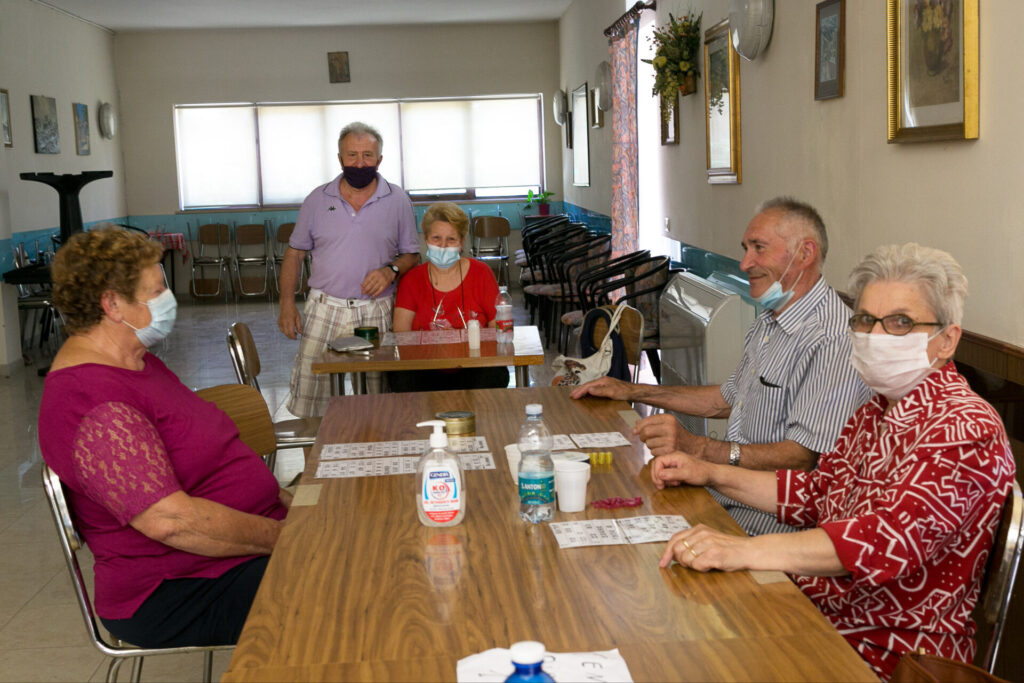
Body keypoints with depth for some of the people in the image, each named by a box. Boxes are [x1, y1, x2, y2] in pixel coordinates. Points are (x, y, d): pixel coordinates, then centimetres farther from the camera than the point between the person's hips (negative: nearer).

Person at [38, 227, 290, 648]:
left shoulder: (135, 361, 15)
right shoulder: (94, 401, -21)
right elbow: (170, 520, -28)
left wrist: (287, 502, 9)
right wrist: (282, 536, -21)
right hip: (179, 596, -10)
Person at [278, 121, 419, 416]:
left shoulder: (397, 200, 5)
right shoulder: (318, 199, 7)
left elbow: (412, 255, 10)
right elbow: (295, 253, 12)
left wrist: (391, 270, -12)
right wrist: (287, 304, 1)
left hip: (376, 314, 0)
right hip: (324, 310, 1)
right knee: (310, 404, -3)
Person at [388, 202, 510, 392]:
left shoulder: (481, 273, 6)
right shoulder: (412, 280, 8)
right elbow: (401, 334, -1)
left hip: (473, 368, 0)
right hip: (426, 372, 0)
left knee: (493, 376, -33)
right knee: (402, 379, -32)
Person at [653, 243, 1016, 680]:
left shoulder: (964, 430, -20)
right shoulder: (877, 411, 11)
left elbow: (891, 537, -33)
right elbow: (816, 493, 20)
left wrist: (742, 551, -42)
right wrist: (710, 474, 10)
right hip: (816, 610, 8)